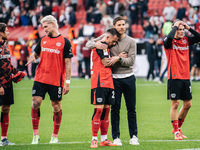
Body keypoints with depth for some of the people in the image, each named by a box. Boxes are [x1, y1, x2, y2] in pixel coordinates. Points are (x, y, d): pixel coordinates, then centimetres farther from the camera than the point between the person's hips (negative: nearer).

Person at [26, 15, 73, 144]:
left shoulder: (64, 42, -2)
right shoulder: (43, 40, 11)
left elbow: (68, 63, -2)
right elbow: (36, 53, 23)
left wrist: (68, 82, -6)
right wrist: (33, 57, -2)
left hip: (56, 80, -4)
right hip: (40, 79, 4)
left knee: (56, 107, 3)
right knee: (35, 103, -5)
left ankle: (55, 136, 15)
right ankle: (35, 135, 4)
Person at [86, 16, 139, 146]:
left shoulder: (131, 41, 2)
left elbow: (131, 61, -5)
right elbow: (88, 44, 4)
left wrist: (118, 58, -20)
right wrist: (96, 44, -18)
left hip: (128, 77, 1)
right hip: (114, 78, -1)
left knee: (131, 109, 4)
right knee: (115, 108, 1)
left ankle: (133, 136, 13)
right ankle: (116, 137, 7)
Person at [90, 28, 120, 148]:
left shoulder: (105, 47, 23)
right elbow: (106, 63, -11)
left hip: (108, 83, 10)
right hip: (100, 82, -10)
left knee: (106, 110, 9)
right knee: (99, 109, -11)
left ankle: (104, 139, 12)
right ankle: (94, 139, -9)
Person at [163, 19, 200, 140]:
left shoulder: (186, 40, 10)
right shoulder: (170, 41, -6)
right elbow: (169, 37, -29)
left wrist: (189, 28, -3)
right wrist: (175, 26, -14)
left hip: (186, 77, 6)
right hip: (174, 77, -6)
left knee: (187, 104, 8)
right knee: (175, 104, -3)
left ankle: (178, 127, 24)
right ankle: (176, 131, 3)